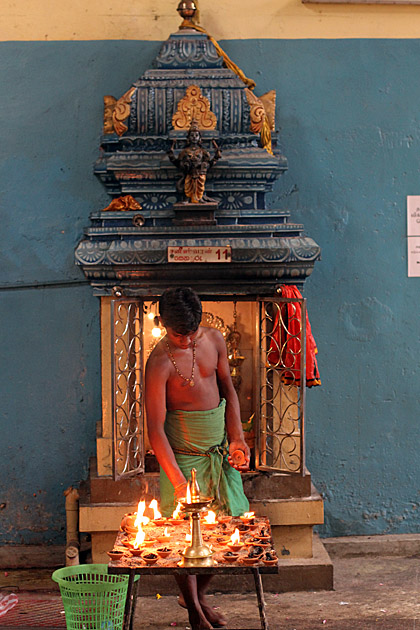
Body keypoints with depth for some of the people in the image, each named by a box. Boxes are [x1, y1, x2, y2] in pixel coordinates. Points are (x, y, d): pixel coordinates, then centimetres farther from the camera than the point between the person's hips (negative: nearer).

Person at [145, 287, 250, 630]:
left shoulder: (213, 339, -1)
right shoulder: (160, 363, -19)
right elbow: (156, 428, -20)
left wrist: (237, 436, 0)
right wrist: (177, 480, -24)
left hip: (219, 447, 6)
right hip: (184, 451, -6)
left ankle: (199, 594, 30)